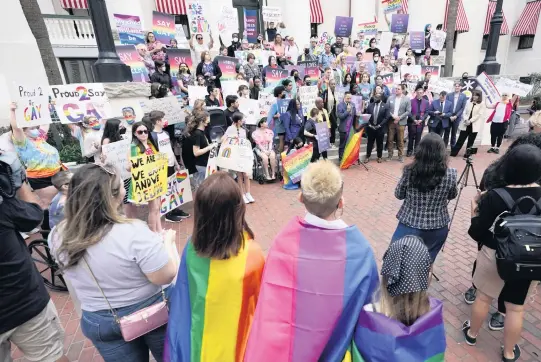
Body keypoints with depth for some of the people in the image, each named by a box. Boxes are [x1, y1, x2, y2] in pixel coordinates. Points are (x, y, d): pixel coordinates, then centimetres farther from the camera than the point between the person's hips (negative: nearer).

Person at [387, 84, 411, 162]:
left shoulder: (407, 99, -1)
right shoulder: (390, 98, 4)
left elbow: (408, 111, -3)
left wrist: (399, 118, -13)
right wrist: (392, 116, -11)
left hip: (401, 122, -2)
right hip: (391, 121, 2)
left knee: (400, 140, 4)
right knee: (390, 139, 5)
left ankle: (401, 155, 15)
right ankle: (390, 155, 16)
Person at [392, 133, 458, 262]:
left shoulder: (410, 171, -17)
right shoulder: (450, 174, -14)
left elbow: (398, 194, -2)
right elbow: (452, 196, 6)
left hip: (409, 225, -1)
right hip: (437, 228, 2)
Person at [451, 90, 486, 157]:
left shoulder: (482, 104, -1)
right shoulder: (469, 102, 10)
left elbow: (479, 115, -8)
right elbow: (464, 112, 5)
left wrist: (470, 121, -15)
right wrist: (466, 120, -11)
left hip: (474, 125, -2)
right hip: (465, 124, 2)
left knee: (470, 141, 5)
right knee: (461, 139, 2)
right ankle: (453, 153, 6)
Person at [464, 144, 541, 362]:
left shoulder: (495, 197, -22)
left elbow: (476, 234, -17)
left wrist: (476, 212, -3)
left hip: (495, 255, -3)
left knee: (483, 297, 18)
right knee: (516, 307, 17)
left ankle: (471, 334, 39)